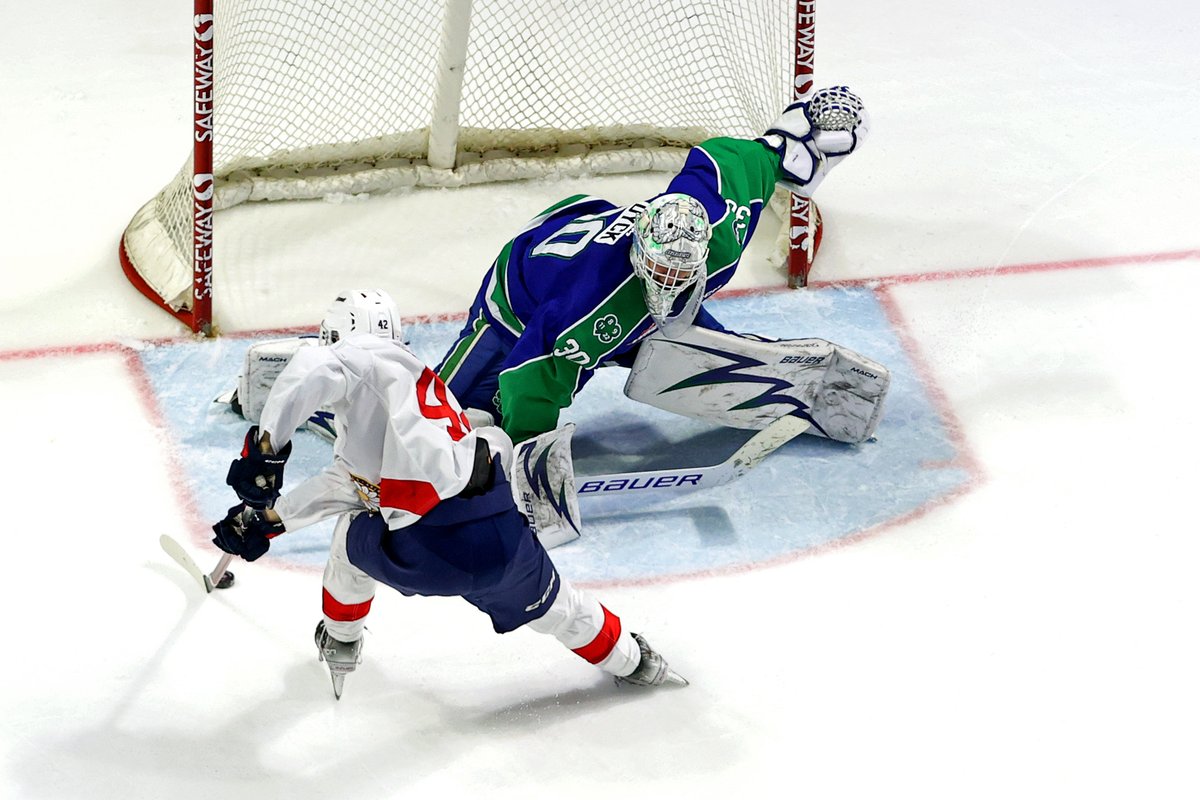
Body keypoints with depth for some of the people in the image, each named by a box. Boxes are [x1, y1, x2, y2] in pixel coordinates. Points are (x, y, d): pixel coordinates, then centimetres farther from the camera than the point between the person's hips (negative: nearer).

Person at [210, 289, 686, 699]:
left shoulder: (369, 357, 5)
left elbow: (312, 371, -20)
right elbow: (347, 481, 37)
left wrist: (265, 446, -17)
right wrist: (266, 518, 43)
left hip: (420, 560, -6)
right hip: (503, 546, 6)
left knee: (353, 532, 29)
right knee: (544, 603, 35)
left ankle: (340, 641, 48)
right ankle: (627, 660, 54)